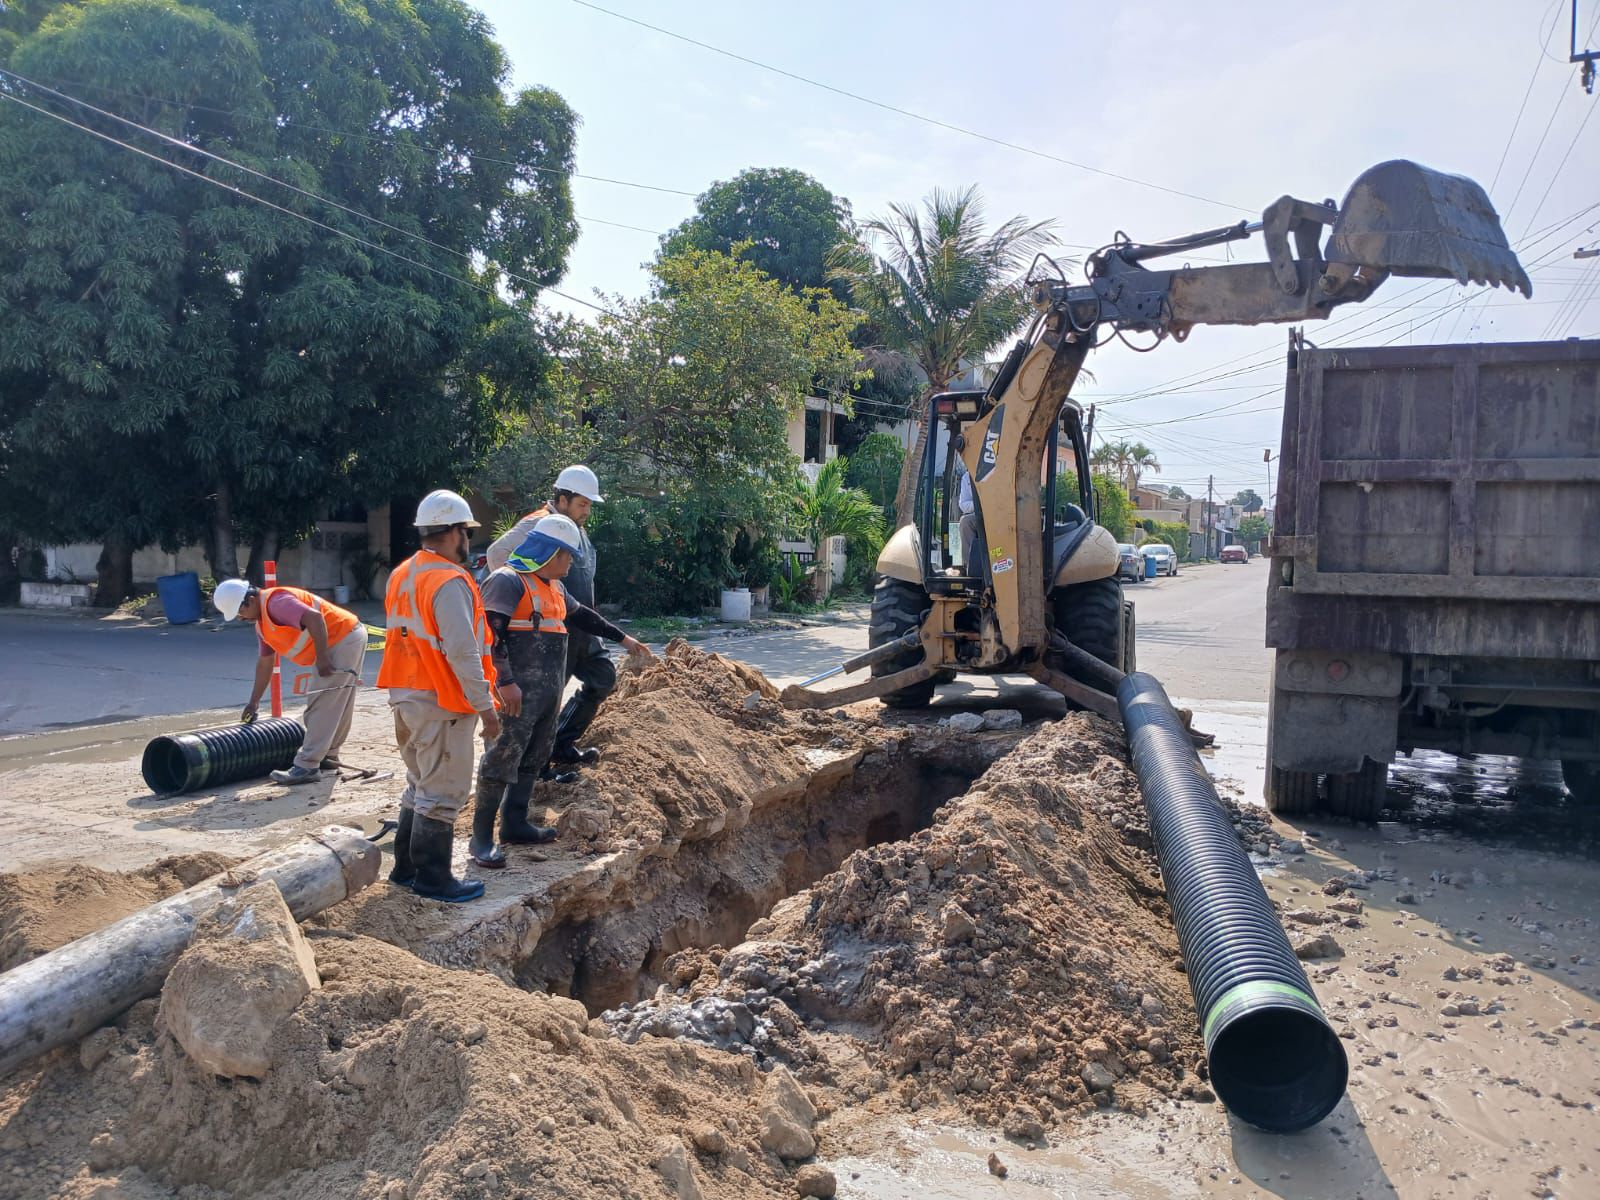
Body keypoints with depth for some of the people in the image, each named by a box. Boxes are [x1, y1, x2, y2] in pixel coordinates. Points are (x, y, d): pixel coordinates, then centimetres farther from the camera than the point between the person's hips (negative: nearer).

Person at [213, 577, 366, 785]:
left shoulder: (276, 603, -18)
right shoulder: (262, 623, 14)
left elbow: (314, 618, -31)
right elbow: (265, 661, 22)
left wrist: (322, 659, -28)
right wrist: (253, 702, 24)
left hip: (345, 639, -10)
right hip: (346, 641, 10)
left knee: (322, 706, -10)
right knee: (337, 706, 20)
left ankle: (307, 767, -10)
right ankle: (328, 756, 33)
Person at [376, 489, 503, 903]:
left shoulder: (402, 575, 10)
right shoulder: (450, 582, -18)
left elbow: (406, 636, 13)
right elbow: (463, 652, -23)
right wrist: (485, 706, -16)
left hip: (406, 696, 9)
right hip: (441, 703, -9)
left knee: (420, 786, 20)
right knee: (443, 793, 1)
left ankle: (406, 868, 28)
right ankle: (433, 879, 10)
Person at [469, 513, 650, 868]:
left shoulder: (553, 586, 19)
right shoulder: (508, 581, -12)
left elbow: (581, 616, 32)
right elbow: (490, 633, -20)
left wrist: (622, 638, 35)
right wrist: (505, 682, -25)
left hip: (549, 692, 10)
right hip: (519, 692, -10)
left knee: (533, 759, 14)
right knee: (502, 761, -8)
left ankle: (515, 824, 25)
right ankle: (481, 838, -2)